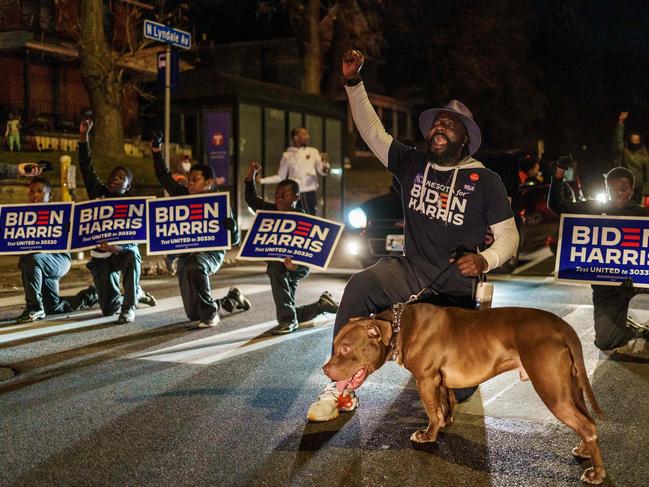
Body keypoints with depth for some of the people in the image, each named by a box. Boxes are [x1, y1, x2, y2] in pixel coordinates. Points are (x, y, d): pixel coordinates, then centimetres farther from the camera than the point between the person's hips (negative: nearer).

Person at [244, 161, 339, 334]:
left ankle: (288, 319, -32)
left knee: (274, 269, -38)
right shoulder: (271, 210, -1)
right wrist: (250, 177, -2)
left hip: (299, 266, -7)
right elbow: (252, 199, 12)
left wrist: (296, 265, -44)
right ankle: (322, 305, 37)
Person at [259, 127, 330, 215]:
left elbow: (322, 171, 1)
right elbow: (280, 177, 11)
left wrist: (325, 165, -22)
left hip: (310, 192, 0)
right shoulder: (287, 155, 5)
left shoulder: (313, 152, 6)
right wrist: (262, 180, 2)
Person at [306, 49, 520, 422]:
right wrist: (354, 83, -6)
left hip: (456, 285, -1)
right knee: (360, 286, -33)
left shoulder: (485, 181, 0)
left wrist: (485, 259, -19)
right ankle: (342, 387, -25)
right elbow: (373, 130, 4)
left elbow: (508, 234, 1)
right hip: (412, 271, 2)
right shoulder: (412, 164, 7)